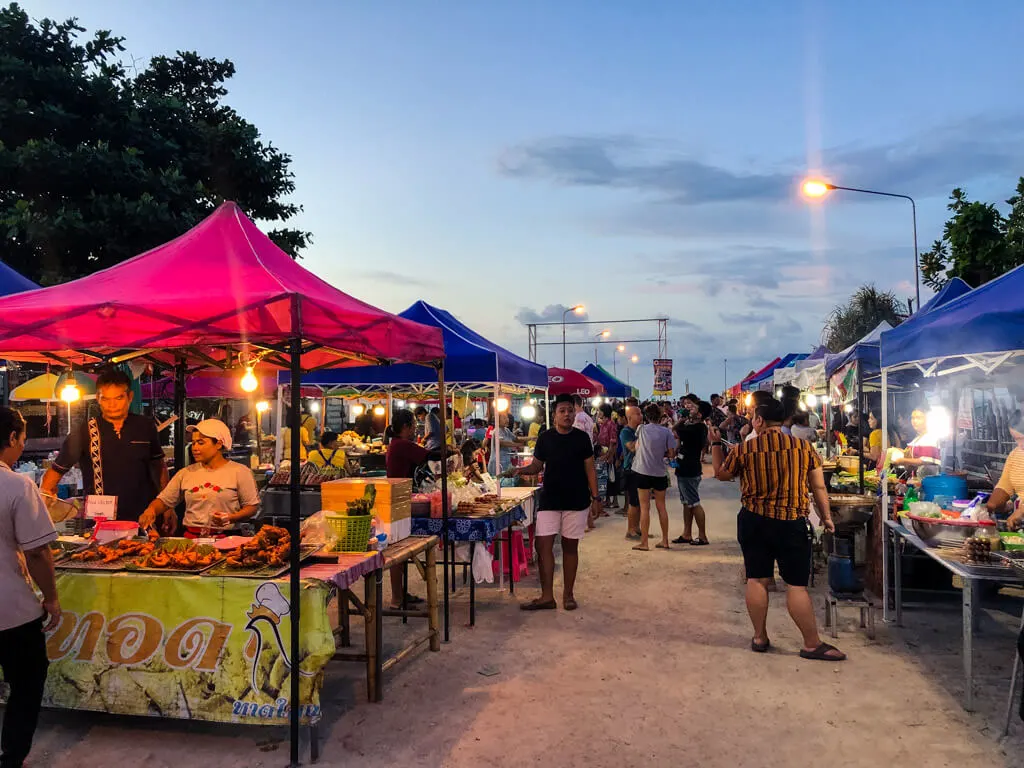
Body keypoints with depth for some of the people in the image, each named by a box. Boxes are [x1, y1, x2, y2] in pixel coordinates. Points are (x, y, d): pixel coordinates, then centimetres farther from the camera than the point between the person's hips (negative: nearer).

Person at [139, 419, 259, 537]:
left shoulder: (239, 472, 3)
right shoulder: (185, 473, 16)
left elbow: (252, 506, 3)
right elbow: (164, 500, 17)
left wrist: (230, 518, -13)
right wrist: (151, 509, -5)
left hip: (225, 538, -3)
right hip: (191, 538, 3)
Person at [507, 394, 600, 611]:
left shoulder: (582, 438, -1)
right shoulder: (545, 438, 3)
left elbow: (590, 470, 1)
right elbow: (536, 466, 9)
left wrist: (595, 498, -4)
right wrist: (520, 470, -11)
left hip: (576, 501, -1)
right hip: (549, 501, 1)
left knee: (570, 546, 6)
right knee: (543, 545, -4)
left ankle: (568, 594, 18)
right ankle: (547, 596, 4)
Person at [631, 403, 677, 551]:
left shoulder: (642, 429, -4)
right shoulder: (666, 431, -4)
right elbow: (671, 453, -3)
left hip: (643, 472, -1)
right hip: (660, 473, 1)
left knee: (644, 507, 1)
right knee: (661, 507, 13)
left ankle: (644, 543, 2)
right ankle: (665, 540, 18)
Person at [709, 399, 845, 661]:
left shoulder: (743, 449, -5)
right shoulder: (804, 447, -5)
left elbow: (721, 473, 12)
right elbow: (819, 487, 0)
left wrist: (715, 444, 24)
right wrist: (826, 517, 13)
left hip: (753, 522, 1)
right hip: (792, 524, -1)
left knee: (757, 580, 10)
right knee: (797, 584, 4)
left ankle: (760, 638, 20)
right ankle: (812, 644, 9)